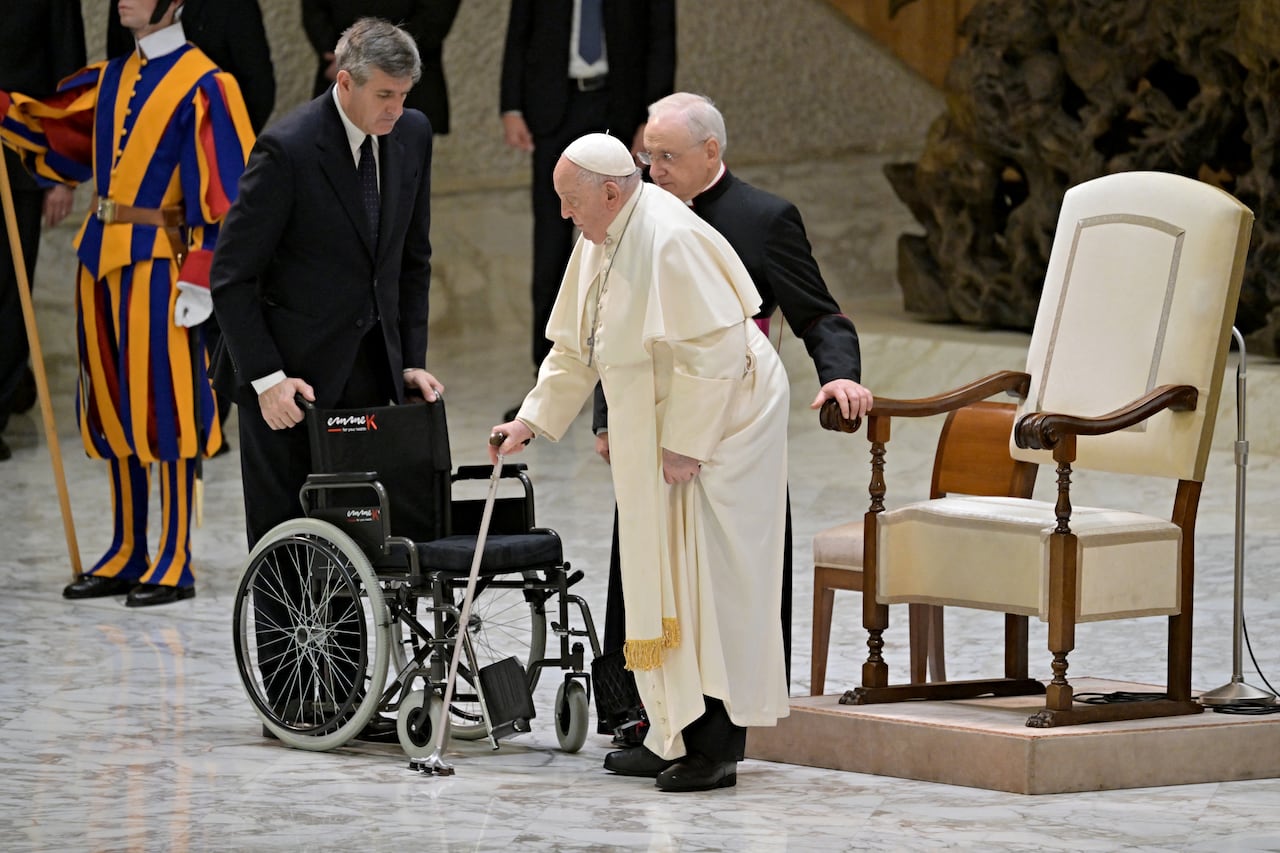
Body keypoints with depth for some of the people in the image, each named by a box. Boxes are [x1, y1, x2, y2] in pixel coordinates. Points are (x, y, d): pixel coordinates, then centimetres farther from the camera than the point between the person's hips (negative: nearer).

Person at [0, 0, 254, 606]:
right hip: (102, 259, 7)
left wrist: (200, 279, -16)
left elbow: (222, 188, -12)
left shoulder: (202, 87, -9)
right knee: (115, 411, 11)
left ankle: (174, 566, -1)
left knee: (162, 409, -5)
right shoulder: (111, 80, 13)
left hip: (157, 263, -7)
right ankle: (127, 557, 19)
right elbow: (54, 131, 22)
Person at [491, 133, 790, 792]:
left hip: (719, 422, -10)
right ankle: (676, 737, 15)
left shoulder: (670, 241, -23)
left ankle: (717, 748, -9)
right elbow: (575, 347, 17)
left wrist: (687, 445, -22)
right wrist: (532, 418, 8)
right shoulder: (599, 242, 7)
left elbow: (711, 351, -24)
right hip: (655, 430, 10)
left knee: (711, 583, -10)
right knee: (666, 585, 10)